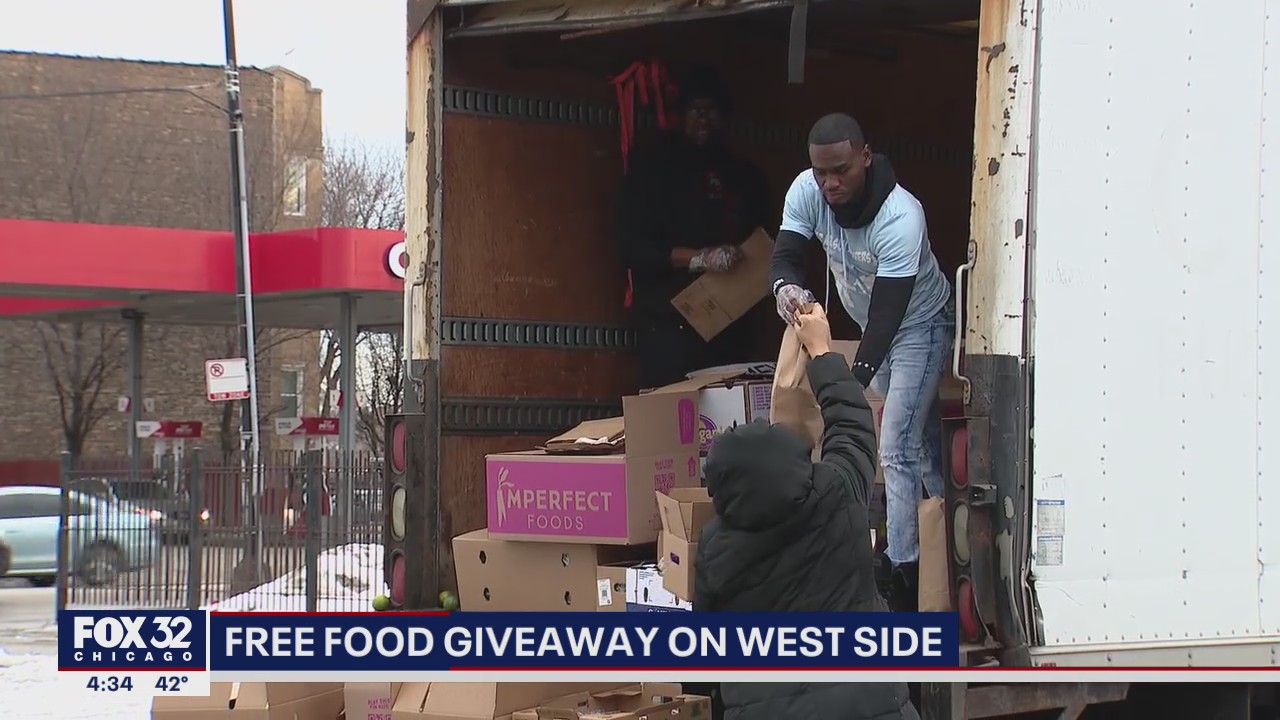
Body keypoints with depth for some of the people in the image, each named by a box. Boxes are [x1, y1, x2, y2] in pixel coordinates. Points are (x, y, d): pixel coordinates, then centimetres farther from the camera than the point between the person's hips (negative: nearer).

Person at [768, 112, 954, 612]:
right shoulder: (807, 192, -18)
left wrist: (853, 384, -45)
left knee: (896, 449, -15)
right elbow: (786, 256, -19)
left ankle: (904, 578, -12)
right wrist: (785, 287, -45)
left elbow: (888, 314, -37)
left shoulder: (899, 218, -36)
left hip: (920, 324, -7)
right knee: (918, 439, 18)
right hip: (873, 325, 7)